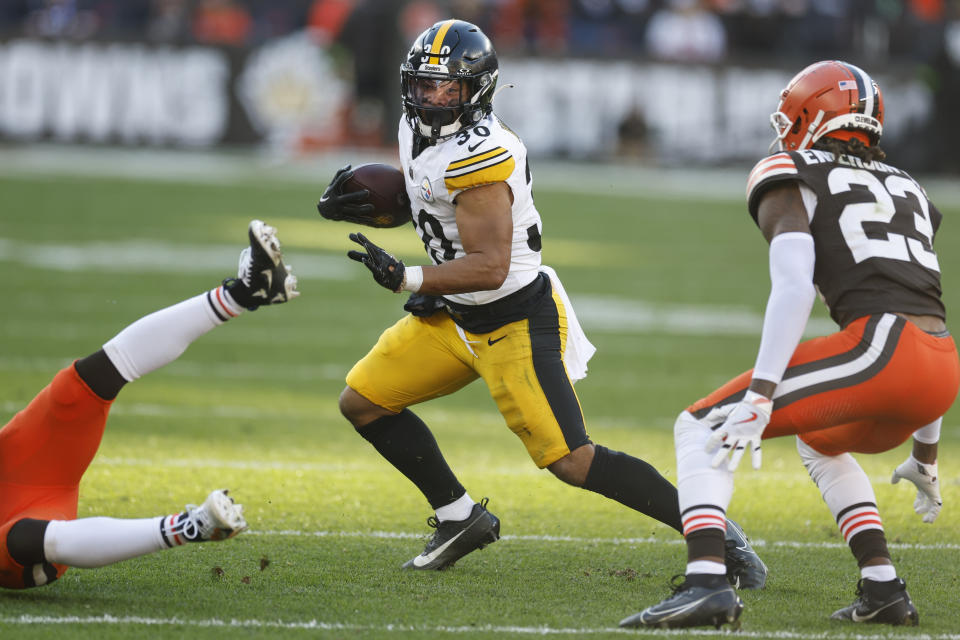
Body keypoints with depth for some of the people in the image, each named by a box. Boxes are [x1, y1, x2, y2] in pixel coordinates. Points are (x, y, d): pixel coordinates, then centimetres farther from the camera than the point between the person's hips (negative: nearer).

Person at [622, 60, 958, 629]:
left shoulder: (791, 183, 9)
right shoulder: (907, 188, 30)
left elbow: (794, 289, -9)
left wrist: (760, 396, -16)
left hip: (880, 350, -7)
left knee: (700, 429, 0)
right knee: (820, 443, 36)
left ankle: (707, 581, -21)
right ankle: (883, 589, 23)